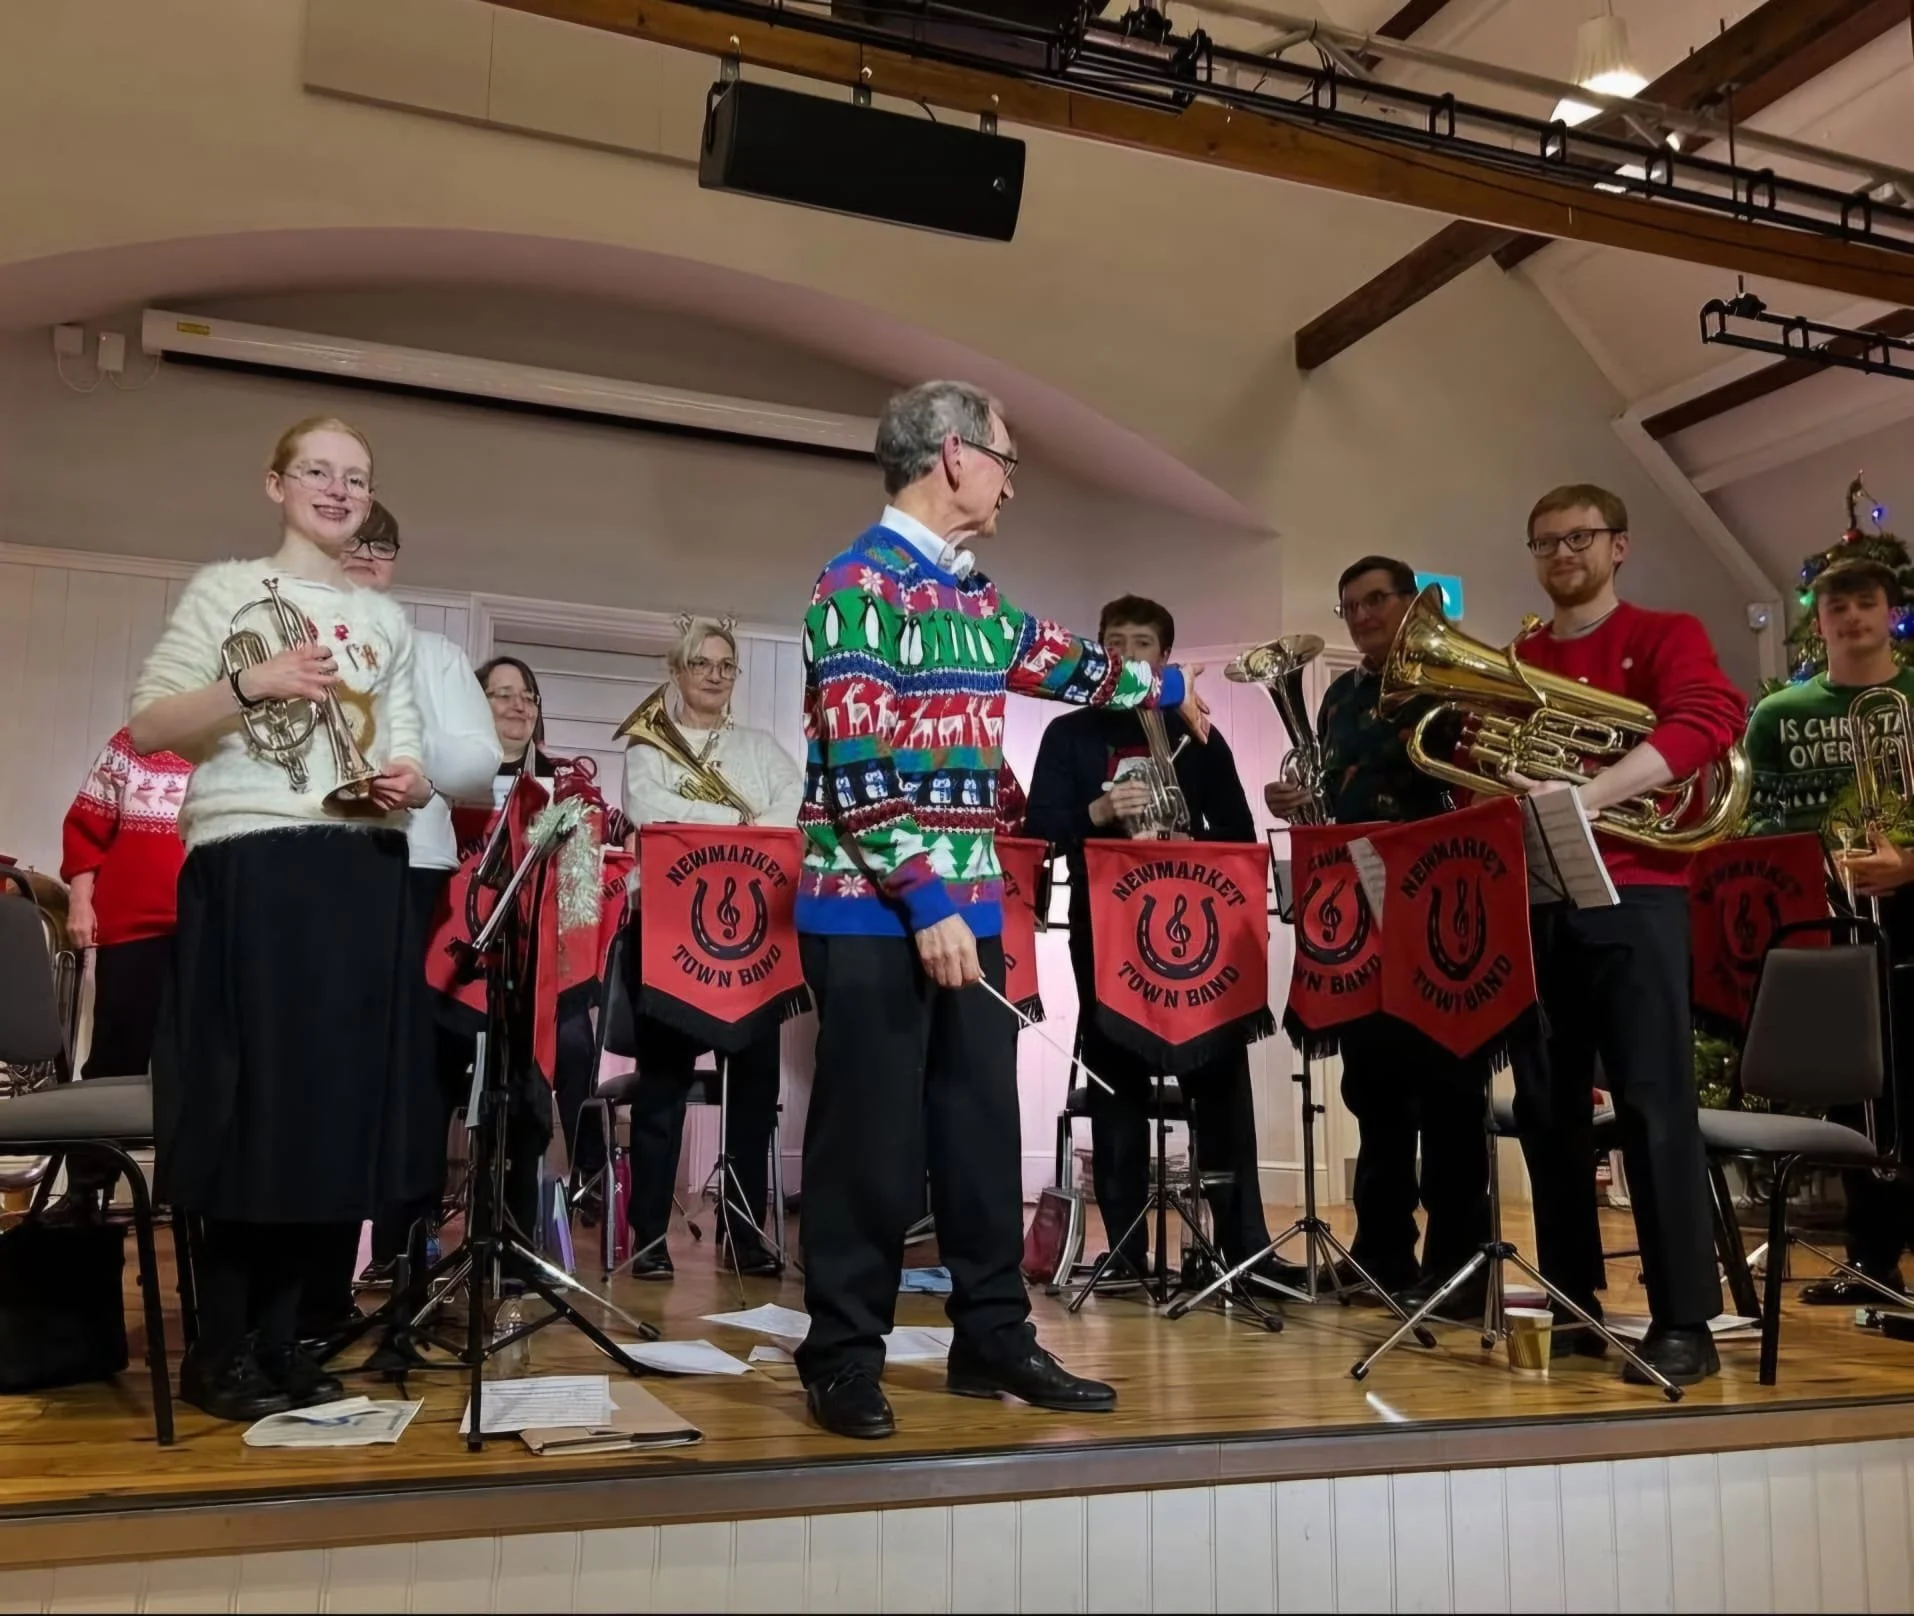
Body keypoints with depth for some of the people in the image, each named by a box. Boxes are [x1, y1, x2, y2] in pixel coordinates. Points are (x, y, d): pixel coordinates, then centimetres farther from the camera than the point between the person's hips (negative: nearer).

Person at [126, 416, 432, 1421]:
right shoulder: (224, 590, 6)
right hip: (248, 864, -4)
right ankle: (219, 1352, 9)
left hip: (362, 874, 5)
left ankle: (277, 1337, 15)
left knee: (340, 1102, 3)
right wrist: (253, 685, -16)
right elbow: (146, 726, -3)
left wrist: (408, 783, -6)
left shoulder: (385, 621, 19)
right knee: (249, 1099, -4)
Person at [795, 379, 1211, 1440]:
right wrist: (925, 903, -21)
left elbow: (1057, 662, 32)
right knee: (870, 1142, 0)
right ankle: (843, 1357, 15)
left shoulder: (968, 592, 14)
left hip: (969, 910, 8)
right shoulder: (858, 585, -11)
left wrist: (1167, 688, 44)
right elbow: (856, 768, -18)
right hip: (875, 917, -8)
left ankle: (993, 1340, 24)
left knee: (982, 1129, 12)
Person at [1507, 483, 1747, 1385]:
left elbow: (1712, 718, -15)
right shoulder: (1509, 663, 18)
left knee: (1653, 1107, -7)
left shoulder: (1665, 636, 5)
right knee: (1547, 1111, 6)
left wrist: (1582, 797, -27)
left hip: (1632, 895, -4)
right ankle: (1571, 1307, 16)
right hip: (1530, 898, 5)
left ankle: (1683, 1324, 0)